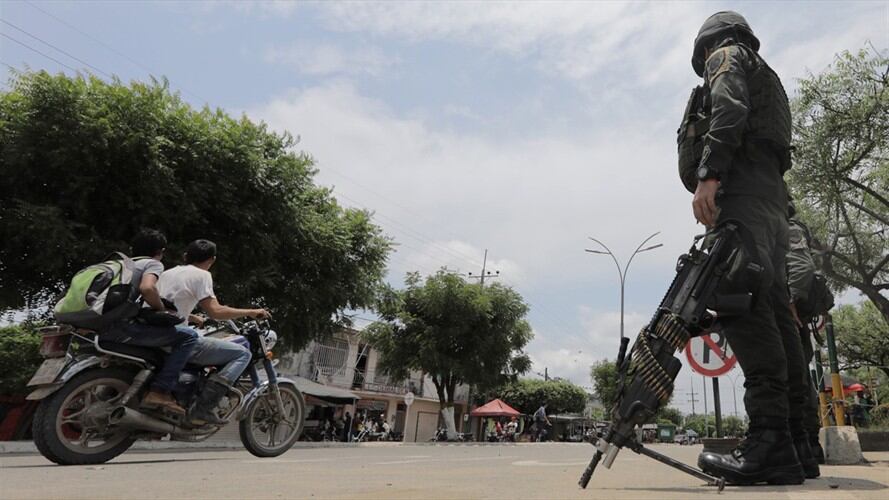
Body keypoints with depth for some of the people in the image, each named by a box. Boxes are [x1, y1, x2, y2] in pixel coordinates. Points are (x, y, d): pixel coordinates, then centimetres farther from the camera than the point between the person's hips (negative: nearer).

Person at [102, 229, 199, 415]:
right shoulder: (153, 264, 2)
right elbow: (147, 288, -20)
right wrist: (163, 310, -4)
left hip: (102, 327, 9)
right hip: (123, 326, -9)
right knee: (188, 336, -10)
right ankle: (159, 391, -17)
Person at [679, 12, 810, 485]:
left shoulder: (726, 55, 12)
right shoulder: (768, 77, 38)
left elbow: (729, 112, -10)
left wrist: (708, 174, -21)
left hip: (742, 185, -9)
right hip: (775, 197, 9)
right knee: (774, 312, 0)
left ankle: (769, 438, -27)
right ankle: (793, 442, -2)